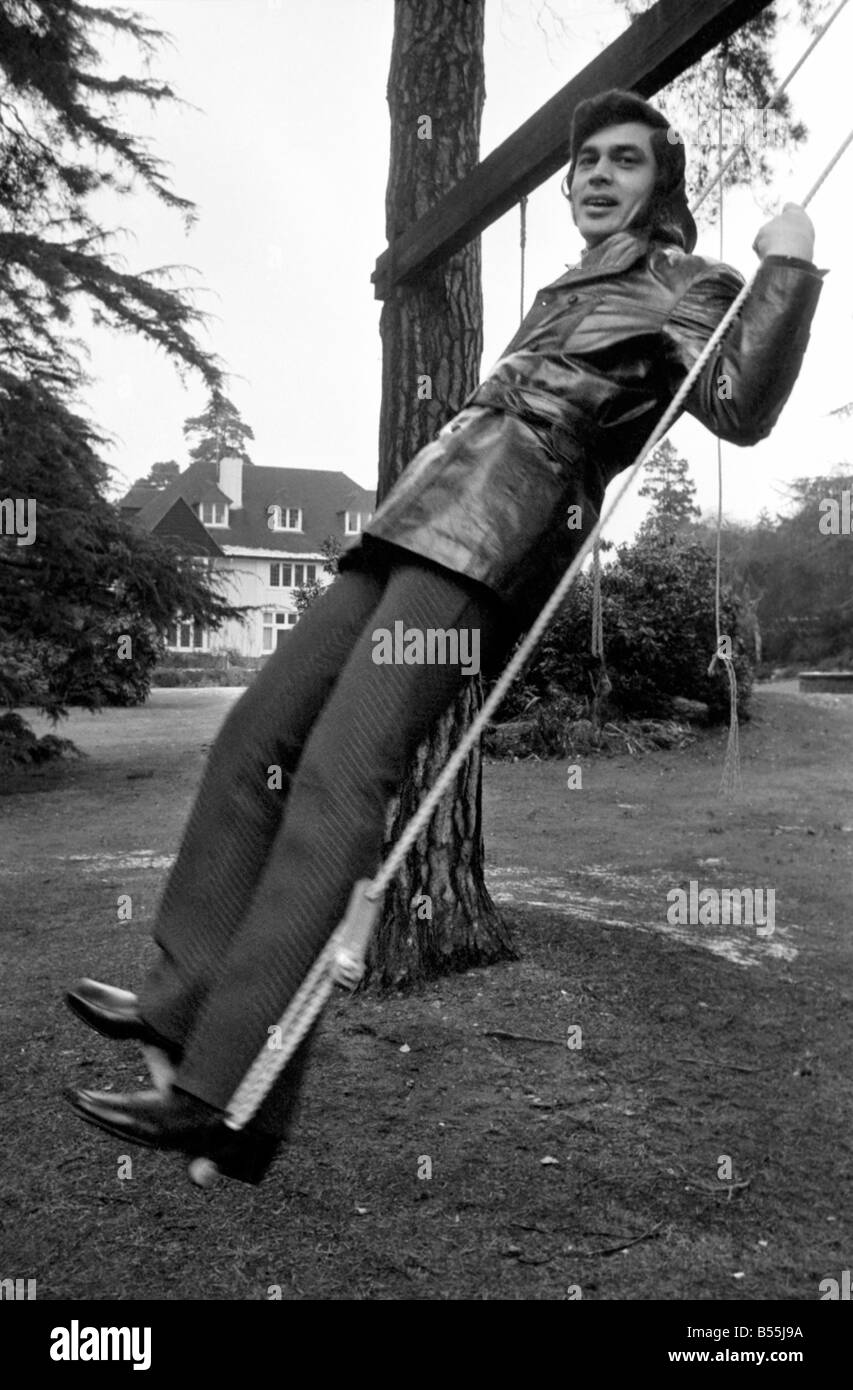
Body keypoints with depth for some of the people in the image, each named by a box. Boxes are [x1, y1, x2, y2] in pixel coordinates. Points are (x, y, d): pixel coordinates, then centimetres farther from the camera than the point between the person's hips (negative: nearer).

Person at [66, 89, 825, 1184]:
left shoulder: (688, 287, 10)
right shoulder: (569, 287, 32)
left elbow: (741, 411, -8)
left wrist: (789, 270, -10)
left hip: (495, 535, -9)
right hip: (421, 520, 9)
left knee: (338, 775, -24)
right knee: (256, 736, 1)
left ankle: (227, 1096, -24)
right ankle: (192, 998, 7)